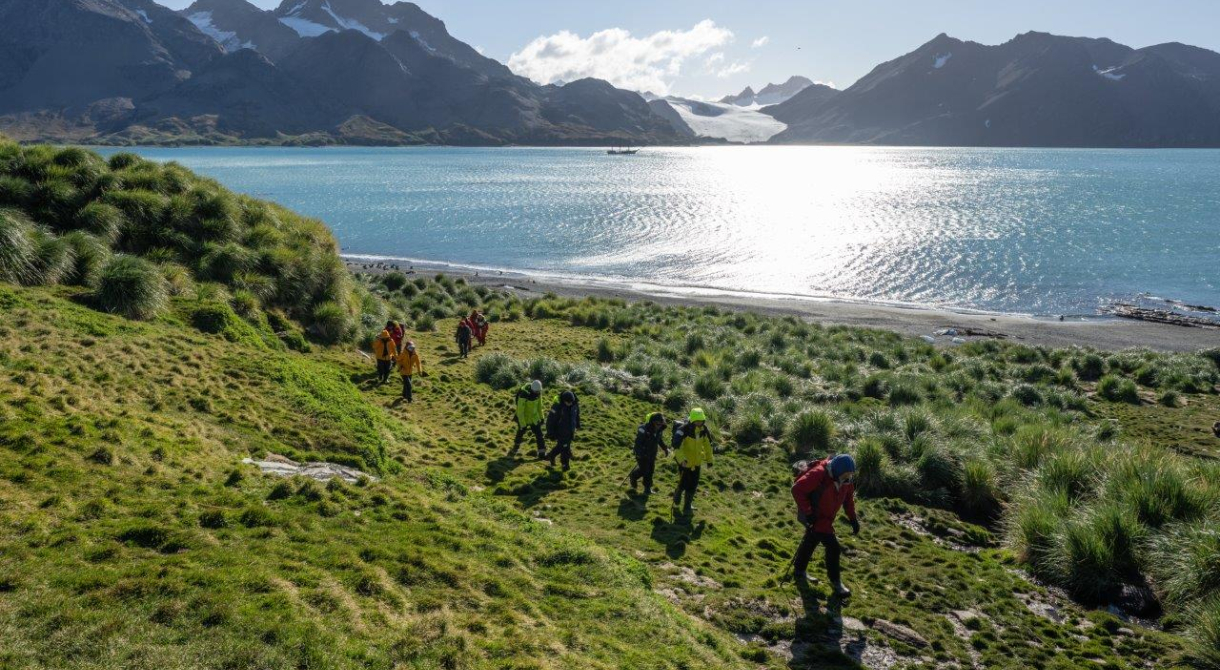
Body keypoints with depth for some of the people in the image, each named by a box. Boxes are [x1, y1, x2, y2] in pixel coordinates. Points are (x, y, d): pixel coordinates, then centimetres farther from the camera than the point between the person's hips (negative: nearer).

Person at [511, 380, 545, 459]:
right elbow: (520, 411, -28)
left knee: (539, 434, -2)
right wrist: (523, 425, -26)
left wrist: (541, 417, 10)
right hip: (523, 418, -4)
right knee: (520, 434, 15)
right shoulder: (523, 396, -32)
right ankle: (514, 450, 38)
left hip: (534, 418, 4)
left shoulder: (538, 392, -12)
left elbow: (539, 405, 5)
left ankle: (542, 453, 3)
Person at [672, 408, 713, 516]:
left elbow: (708, 444, 9)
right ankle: (678, 494, 34)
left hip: (697, 462, 5)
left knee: (693, 485, 11)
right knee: (684, 483, 0)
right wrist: (681, 459, -42)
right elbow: (676, 446, -30)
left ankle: (688, 506, 27)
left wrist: (709, 459, 13)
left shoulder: (704, 430, -6)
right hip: (685, 462, -5)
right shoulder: (684, 430, -25)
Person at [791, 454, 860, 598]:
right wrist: (807, 512, -29)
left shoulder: (846, 479, -10)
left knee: (810, 542, 24)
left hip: (826, 518, 8)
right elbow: (797, 489, -30)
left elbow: (848, 497, 7)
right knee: (833, 547, -9)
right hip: (815, 518, -8)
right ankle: (836, 582, 7)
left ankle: (799, 571, 44)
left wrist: (853, 518, 0)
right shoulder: (819, 474, -33)